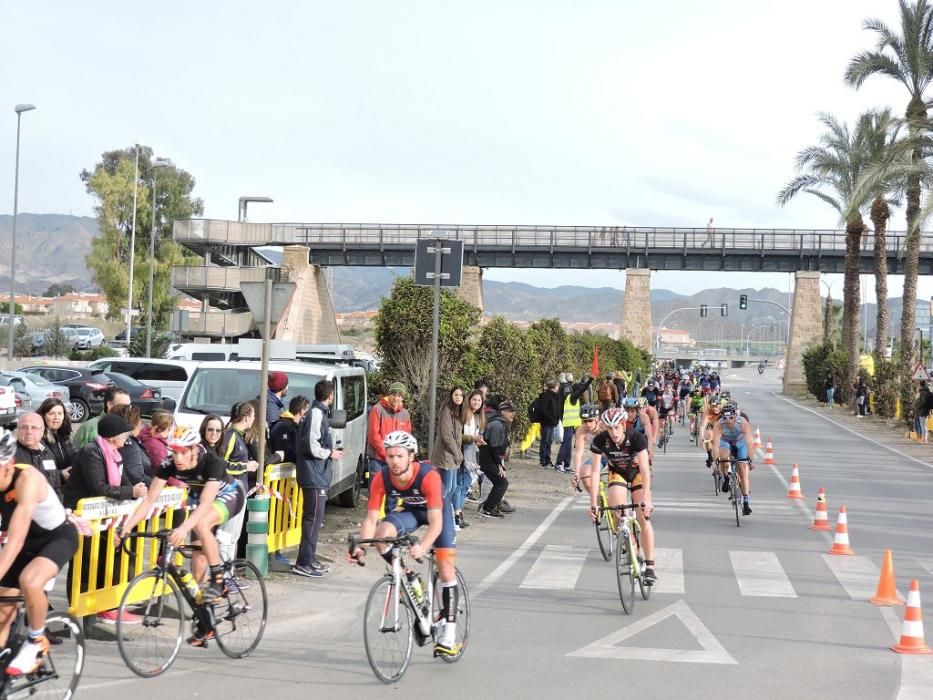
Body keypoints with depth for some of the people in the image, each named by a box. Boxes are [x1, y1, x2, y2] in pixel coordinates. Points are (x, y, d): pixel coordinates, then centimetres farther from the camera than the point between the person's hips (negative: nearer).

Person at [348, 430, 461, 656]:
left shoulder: (428, 476, -37)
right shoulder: (381, 478, -27)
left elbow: (435, 522, -41)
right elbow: (371, 518, -25)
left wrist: (423, 547, -58)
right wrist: (362, 547, -41)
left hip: (437, 511, -3)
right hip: (408, 511, 3)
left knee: (445, 569, -10)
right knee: (382, 533, -28)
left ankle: (448, 633, -2)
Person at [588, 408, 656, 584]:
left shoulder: (636, 438, -33)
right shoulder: (600, 441, -27)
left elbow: (645, 471, -38)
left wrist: (645, 500, -49)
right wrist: (593, 504, -35)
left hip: (638, 474, -2)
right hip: (617, 474, 2)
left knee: (643, 518, -14)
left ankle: (650, 567, -13)